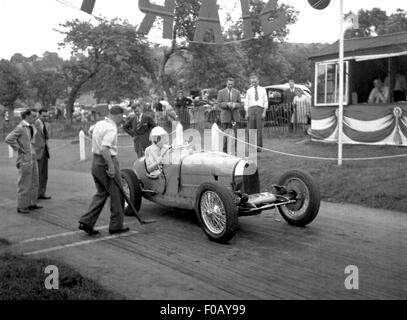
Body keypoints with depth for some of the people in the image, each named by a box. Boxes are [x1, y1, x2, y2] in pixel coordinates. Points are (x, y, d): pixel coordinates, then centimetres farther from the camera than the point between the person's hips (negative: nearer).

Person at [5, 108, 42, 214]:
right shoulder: (20, 128, -15)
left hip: (33, 157, 9)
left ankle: (32, 204, 25)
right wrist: (18, 148, -17)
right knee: (24, 184, -1)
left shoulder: (31, 127, 11)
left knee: (34, 182, 14)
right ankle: (21, 206, 10)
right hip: (25, 158, -9)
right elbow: (8, 139, -26)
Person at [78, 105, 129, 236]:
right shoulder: (111, 128, -18)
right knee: (116, 195, 5)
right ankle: (116, 226, 15)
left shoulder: (99, 124, 9)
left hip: (96, 161, 9)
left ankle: (86, 221, 10)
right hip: (107, 162, -9)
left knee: (101, 193, 17)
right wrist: (111, 166, -26)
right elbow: (104, 149, -28)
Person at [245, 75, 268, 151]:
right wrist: (246, 113, 3)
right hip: (251, 109, 2)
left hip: (260, 108, -1)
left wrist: (264, 112, -5)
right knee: (251, 128, -4)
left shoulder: (263, 90, 13)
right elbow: (246, 103, 15)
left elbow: (266, 102, 8)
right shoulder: (249, 91, 16)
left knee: (259, 128, -8)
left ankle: (259, 146, -6)